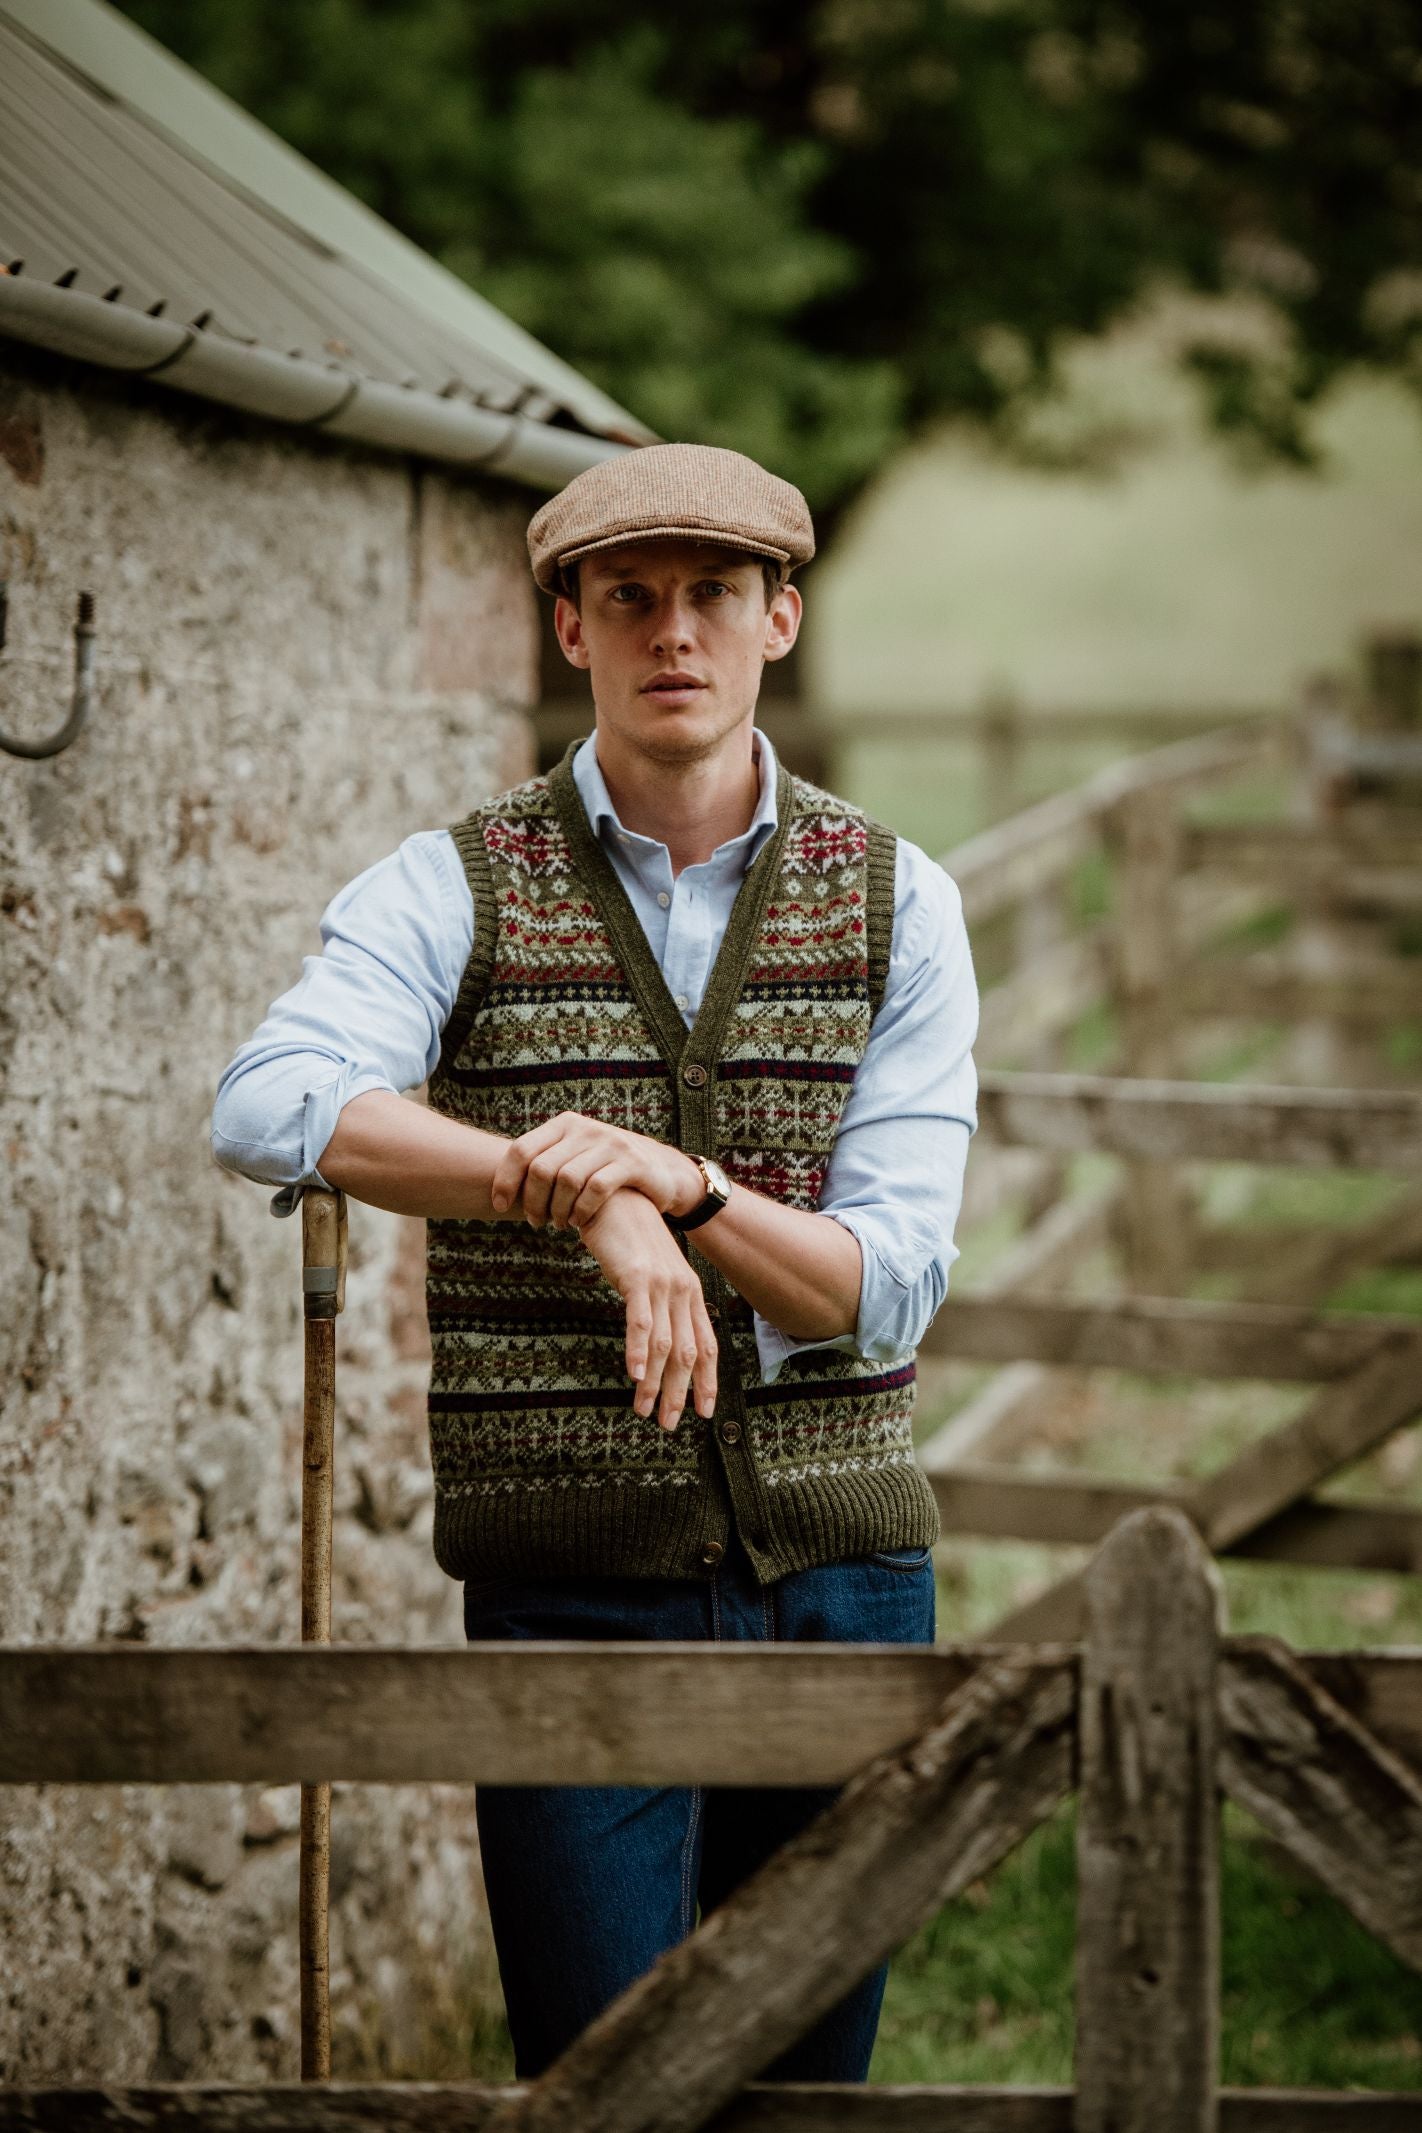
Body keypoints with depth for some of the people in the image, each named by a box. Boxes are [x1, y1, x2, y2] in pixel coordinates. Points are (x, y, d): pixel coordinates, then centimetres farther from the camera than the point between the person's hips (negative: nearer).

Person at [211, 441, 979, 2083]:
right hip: (577, 1590, -2)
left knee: (809, 2083, 11)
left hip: (842, 1577, 3)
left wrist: (675, 1178, -24)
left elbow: (886, 1287, -6)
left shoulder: (897, 904, 4)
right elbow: (268, 1113, -23)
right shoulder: (452, 893, -2)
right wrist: (584, 1198, -32)